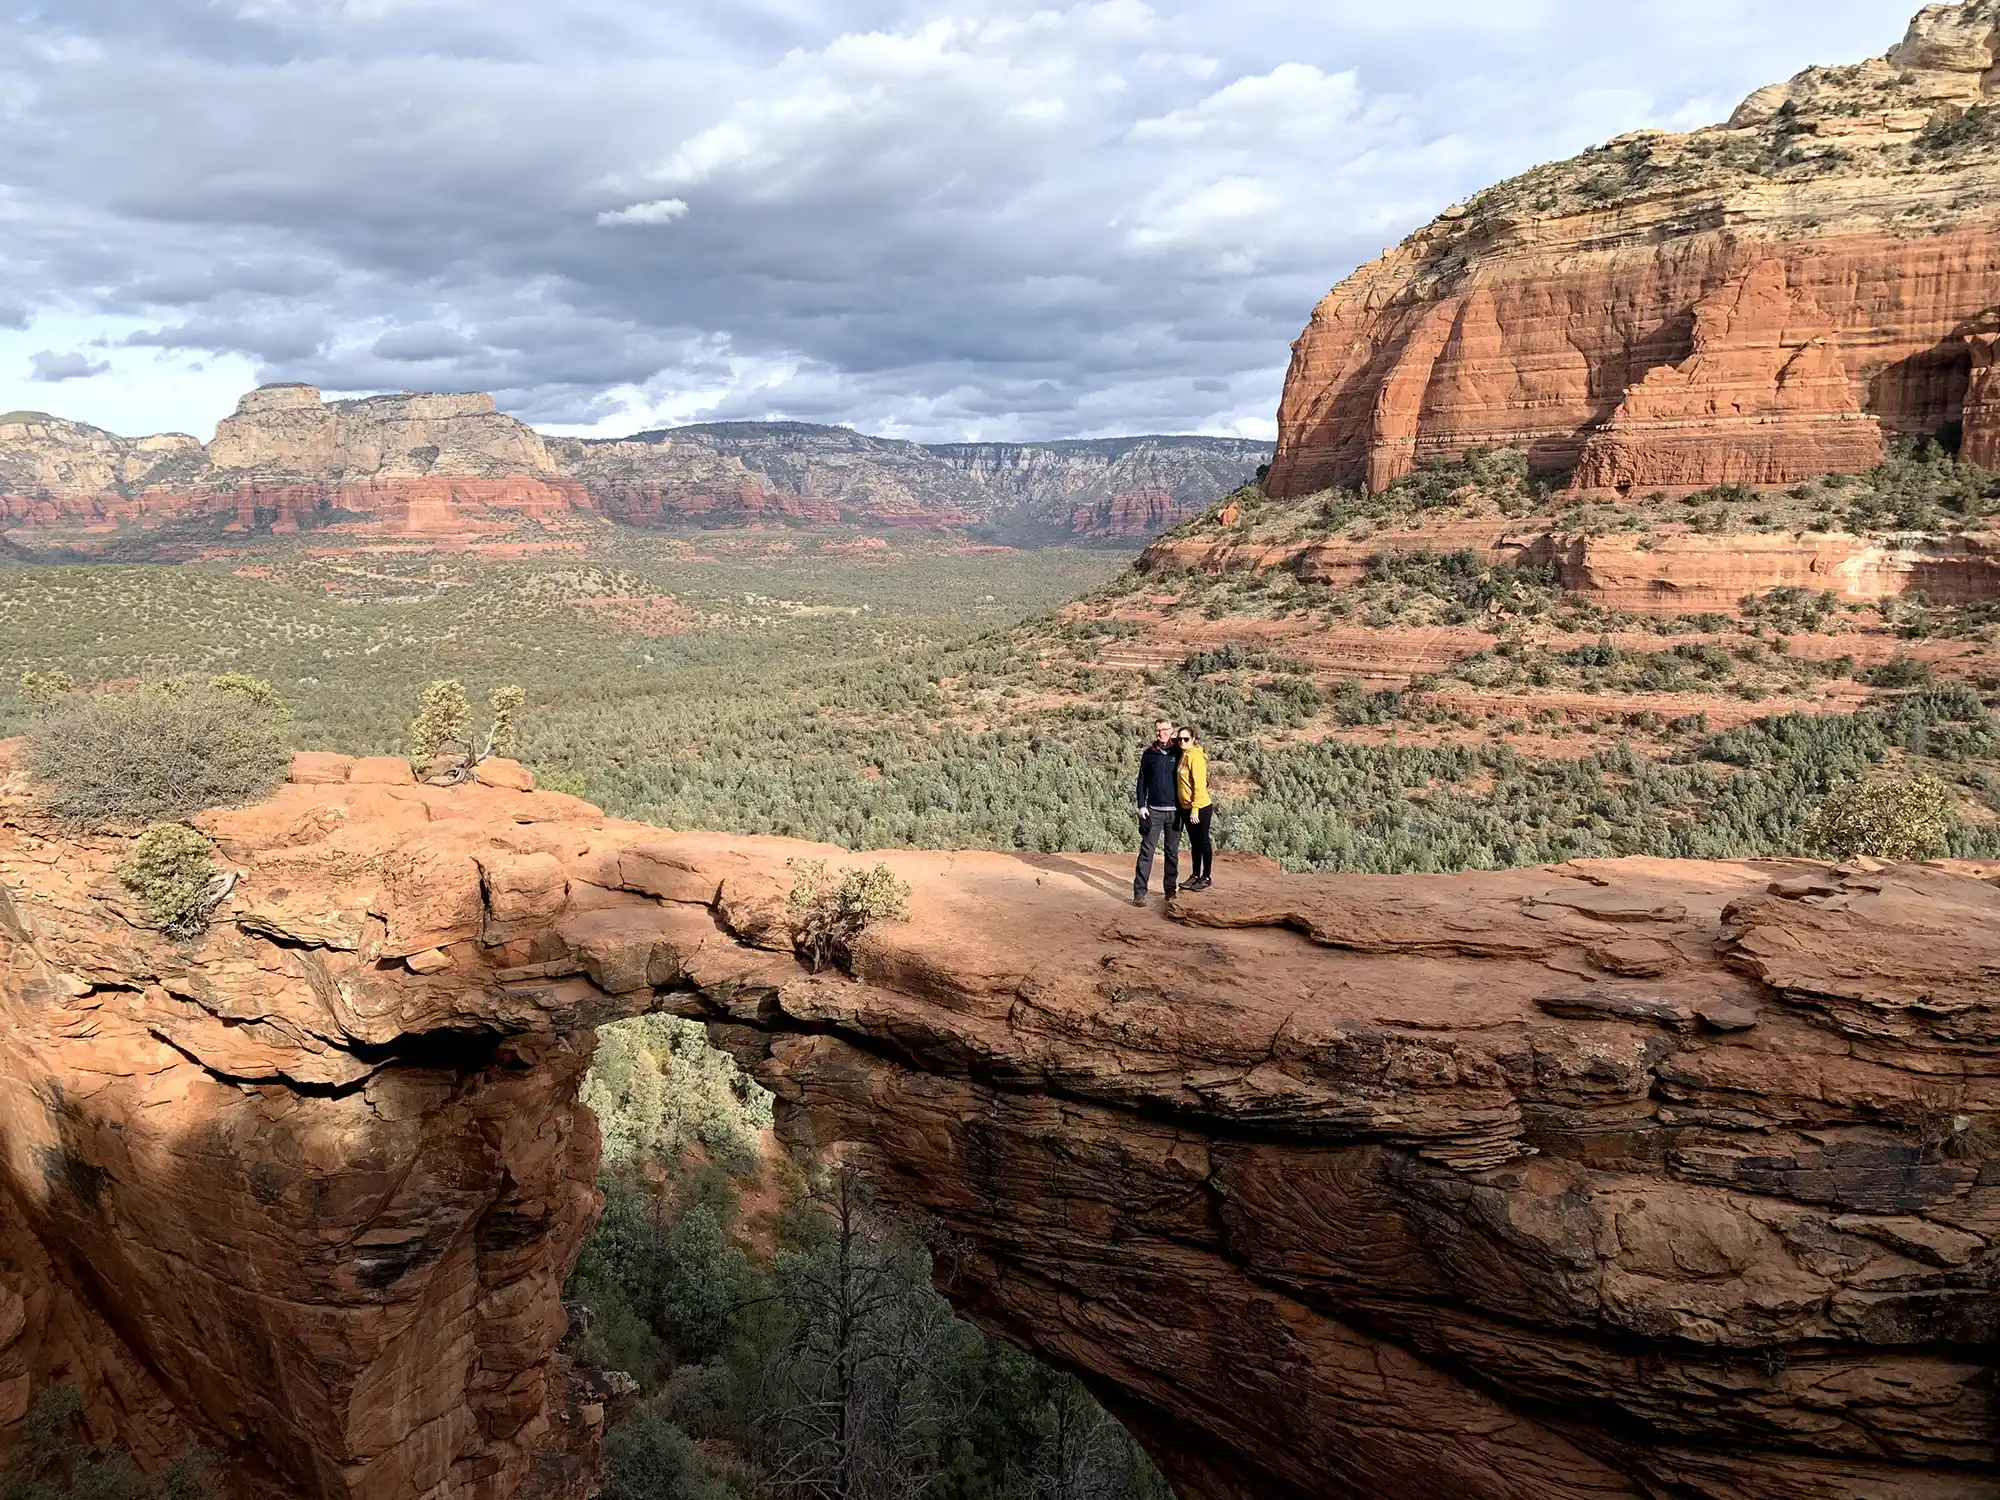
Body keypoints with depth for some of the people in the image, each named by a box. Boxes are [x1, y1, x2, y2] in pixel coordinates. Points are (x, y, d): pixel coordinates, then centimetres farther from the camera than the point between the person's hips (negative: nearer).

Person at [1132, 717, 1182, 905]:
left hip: (1175, 811, 0)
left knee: (1172, 852, 8)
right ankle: (1139, 891, -9)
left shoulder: (1179, 753, 3)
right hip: (1154, 810, 0)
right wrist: (1141, 805, -2)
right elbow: (1142, 781, 7)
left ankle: (1171, 888, 17)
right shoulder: (1149, 754, 5)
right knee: (1146, 850, -7)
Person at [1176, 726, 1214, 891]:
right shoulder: (1183, 755, 9)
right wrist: (1187, 809, 12)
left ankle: (1207, 877, 13)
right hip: (1186, 808, 8)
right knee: (1194, 843, 15)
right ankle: (1196, 876, 23)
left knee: (1203, 842, 3)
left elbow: (1199, 785, -19)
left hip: (1200, 808, -8)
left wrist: (1195, 809, -21)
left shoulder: (1195, 756, -16)